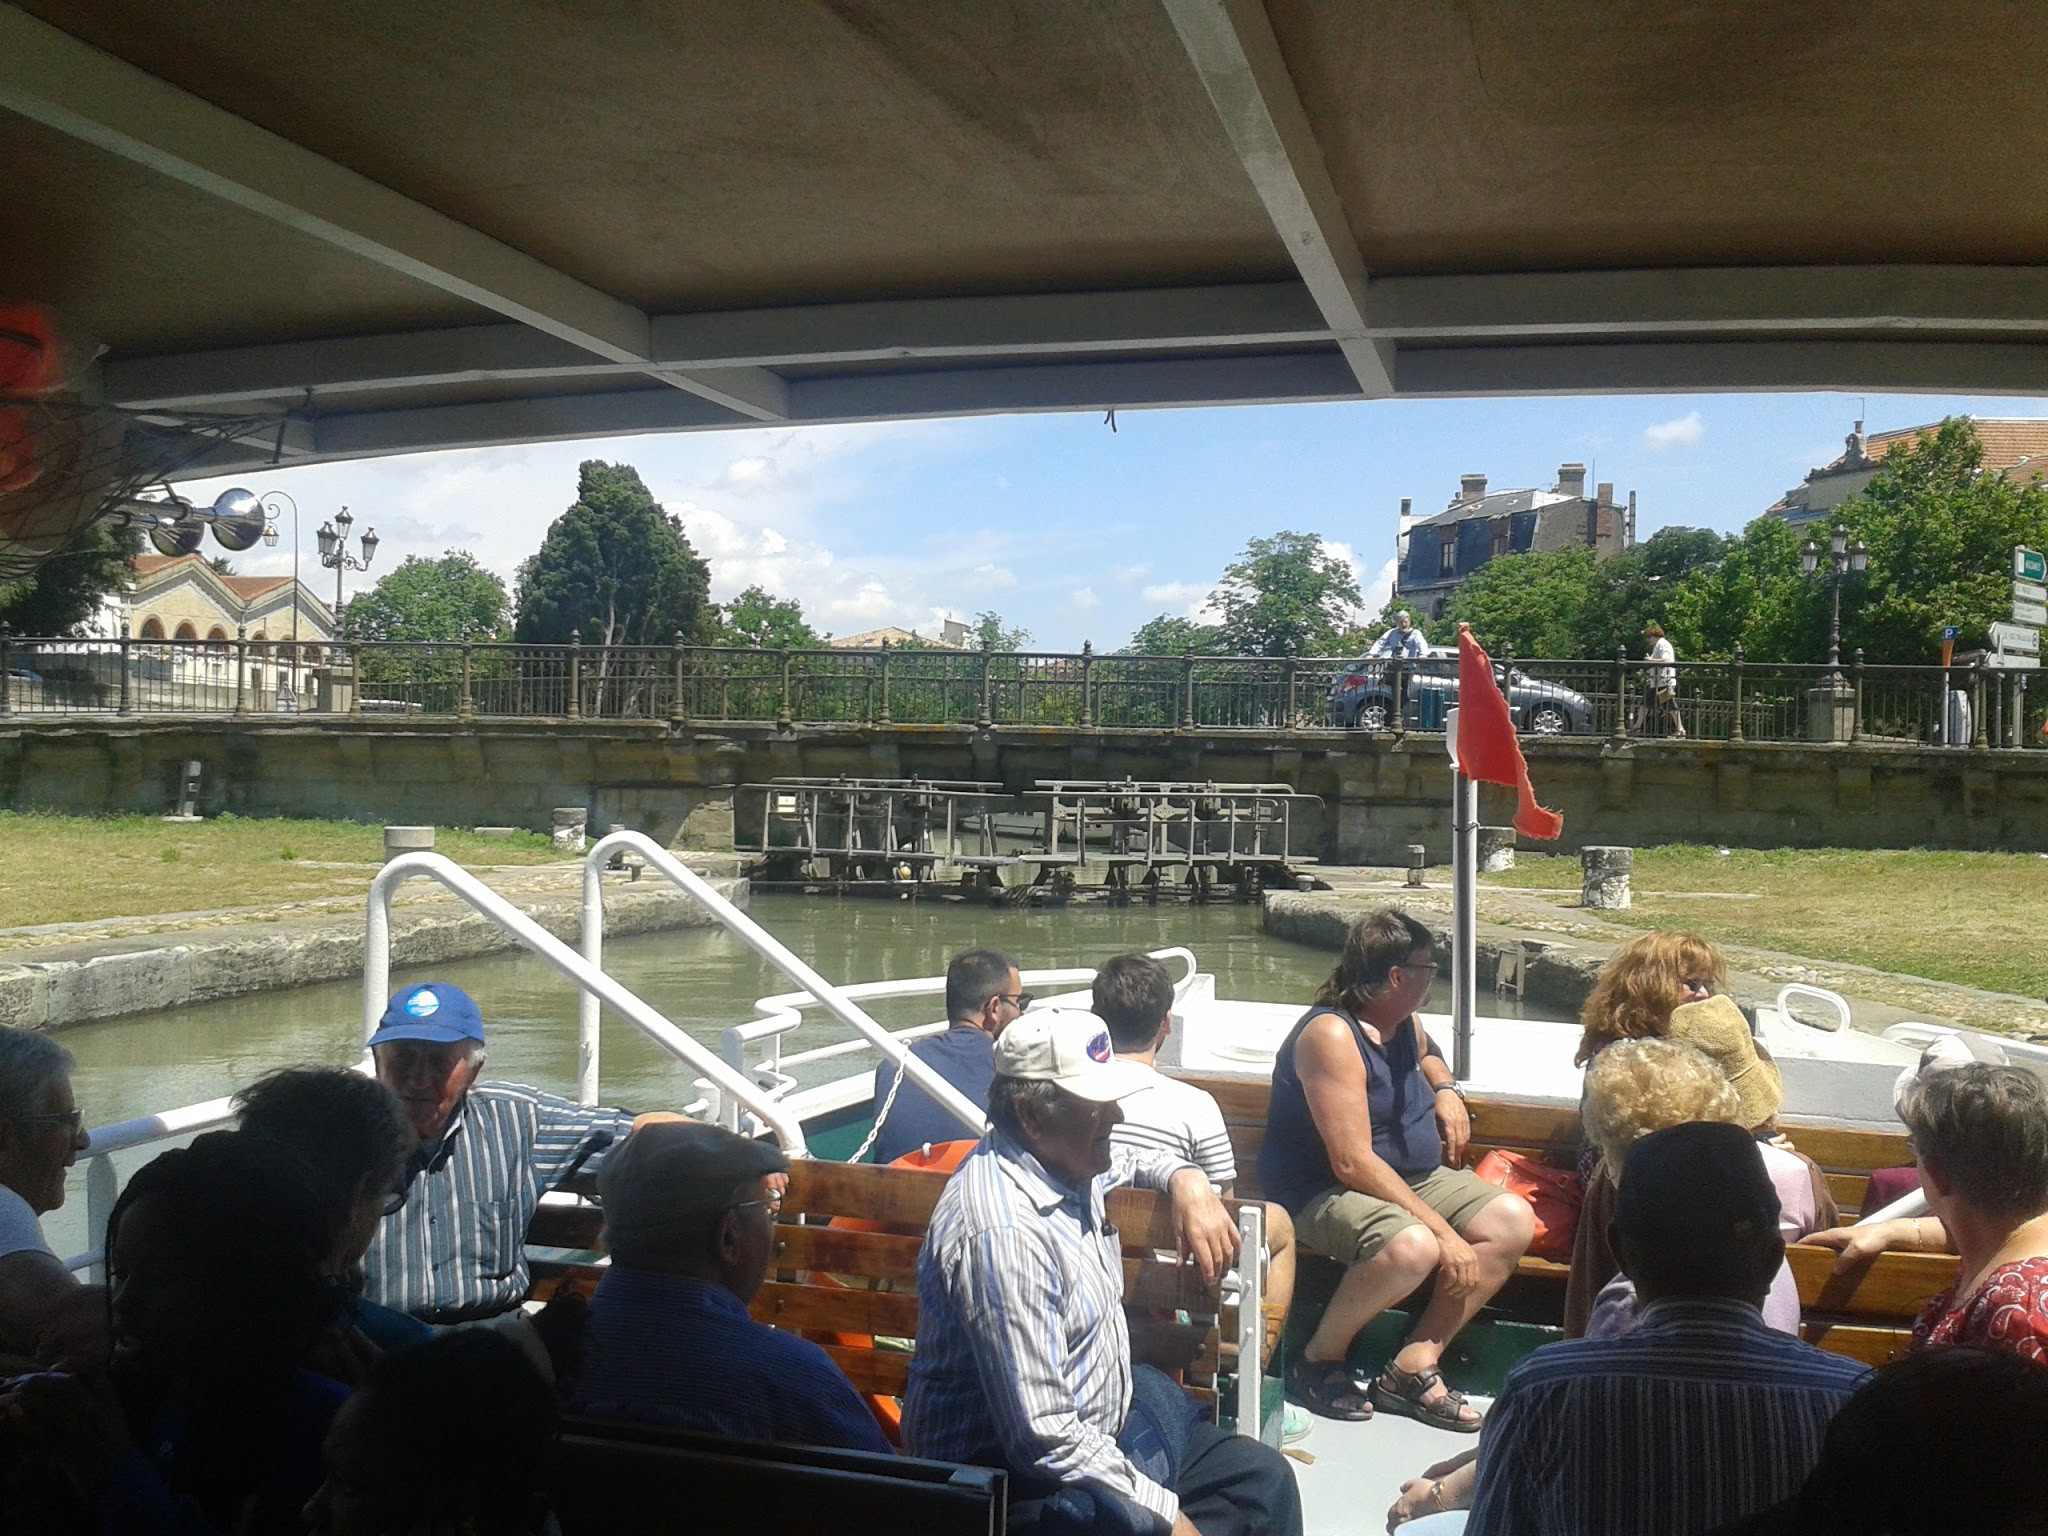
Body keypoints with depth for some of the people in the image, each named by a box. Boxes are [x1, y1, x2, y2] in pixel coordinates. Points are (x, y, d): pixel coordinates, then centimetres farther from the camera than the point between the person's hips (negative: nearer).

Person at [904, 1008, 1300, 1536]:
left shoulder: (1063, 1156, 1)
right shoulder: (1002, 1233, -29)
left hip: (1099, 1425, 10)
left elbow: (1132, 1159, 26)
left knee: (1263, 1475, 9)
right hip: (1018, 1484, -10)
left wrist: (1187, 1181, 3)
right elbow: (1042, 1440, -29)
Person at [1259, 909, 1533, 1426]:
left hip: (1413, 1178, 9)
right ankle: (1319, 1359, -10)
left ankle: (1413, 1364, -7)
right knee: (1412, 1246, -37)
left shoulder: (1404, 1021, 6)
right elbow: (1354, 1164, -27)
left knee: (1514, 1220, -9)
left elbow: (1427, 1054, 35)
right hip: (1319, 1192, -9)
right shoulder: (1332, 1035, -23)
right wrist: (1442, 1230, -28)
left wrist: (1446, 1090, 10)